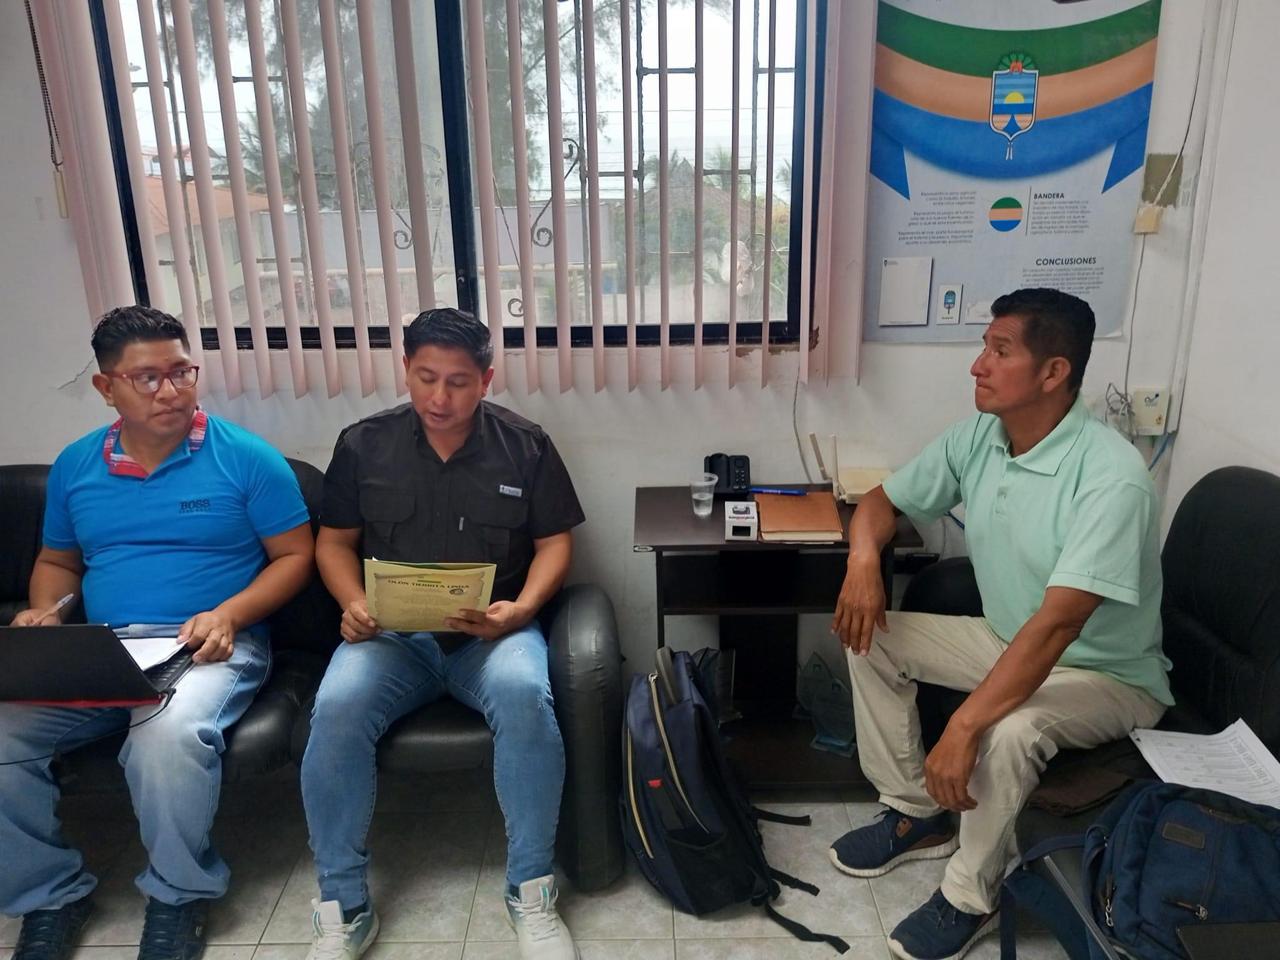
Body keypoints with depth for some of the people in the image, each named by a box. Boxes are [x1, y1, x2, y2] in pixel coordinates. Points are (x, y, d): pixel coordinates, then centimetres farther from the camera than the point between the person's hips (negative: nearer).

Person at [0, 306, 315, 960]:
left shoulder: (246, 457, -2)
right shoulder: (75, 466, 12)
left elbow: (294, 556, -1)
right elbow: (57, 560, 23)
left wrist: (229, 615, -16)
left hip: (211, 647, -4)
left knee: (169, 734, -36)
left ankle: (179, 894, -5)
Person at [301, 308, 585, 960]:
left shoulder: (525, 446, 3)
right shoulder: (364, 444, 6)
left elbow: (553, 544, 4)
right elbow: (334, 542, 11)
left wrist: (519, 610, -14)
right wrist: (354, 603, -9)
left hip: (493, 631, -1)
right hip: (392, 633, 1)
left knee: (524, 695, -34)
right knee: (337, 708, -29)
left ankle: (531, 892, -15)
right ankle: (343, 907, -10)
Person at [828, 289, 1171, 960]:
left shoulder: (1110, 476, -31)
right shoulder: (975, 438, -8)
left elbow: (1056, 624, -37)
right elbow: (883, 500, 4)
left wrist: (963, 729, -40)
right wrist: (864, 559, -18)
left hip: (1109, 676, -7)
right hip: (1008, 643, 7)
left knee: (1010, 730, -35)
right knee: (871, 637, -3)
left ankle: (971, 896, -7)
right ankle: (916, 811, 10)